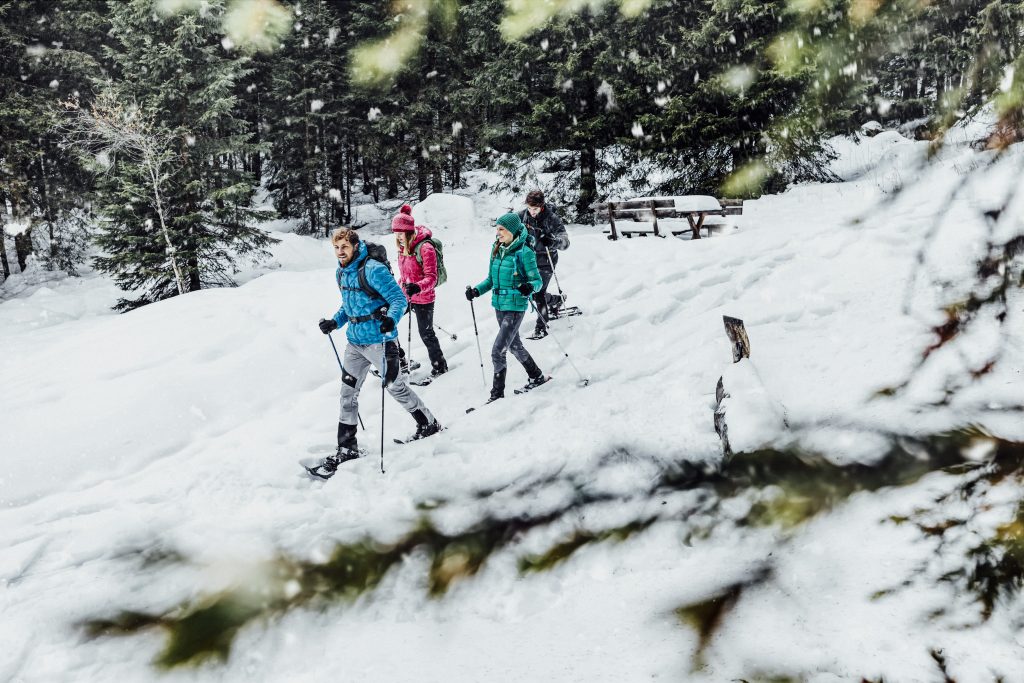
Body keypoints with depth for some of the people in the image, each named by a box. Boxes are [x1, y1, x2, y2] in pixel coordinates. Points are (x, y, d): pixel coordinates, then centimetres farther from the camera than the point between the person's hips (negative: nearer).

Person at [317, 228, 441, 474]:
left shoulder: (373, 270, -17)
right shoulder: (341, 273, 9)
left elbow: (399, 299, -17)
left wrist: (391, 319, -36)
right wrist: (334, 322, 9)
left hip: (378, 341, -7)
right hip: (355, 342, 8)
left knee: (395, 387, 3)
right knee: (347, 392, 6)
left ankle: (428, 424, 25)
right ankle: (347, 448, 14)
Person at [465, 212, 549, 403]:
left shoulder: (524, 252, -15)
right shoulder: (496, 250, 5)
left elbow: (537, 280, -11)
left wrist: (529, 287, -33)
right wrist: (476, 291, 0)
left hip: (515, 308, -8)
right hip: (499, 305, 8)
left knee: (498, 351, -10)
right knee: (514, 345, 21)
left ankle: (497, 393, 2)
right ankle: (537, 377, 40)